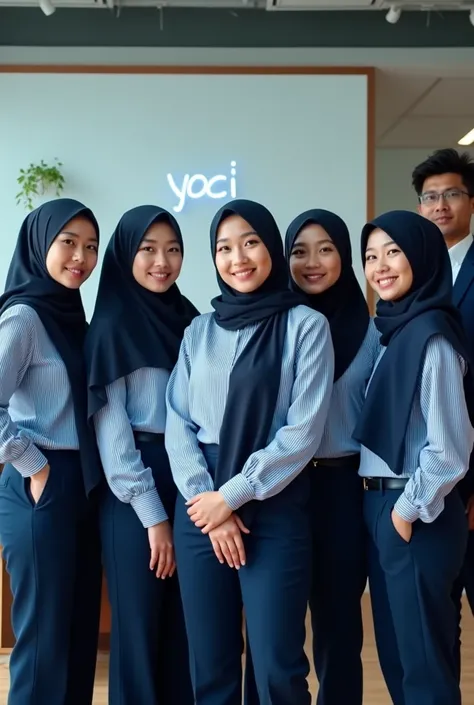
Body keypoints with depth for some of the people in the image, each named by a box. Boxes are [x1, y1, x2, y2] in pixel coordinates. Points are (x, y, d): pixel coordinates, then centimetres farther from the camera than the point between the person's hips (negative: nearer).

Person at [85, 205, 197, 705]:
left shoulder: (188, 319, 11)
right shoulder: (113, 323, -6)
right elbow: (109, 424, -10)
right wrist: (152, 513, -13)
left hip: (187, 484, 5)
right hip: (133, 492, -5)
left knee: (184, 626, 12)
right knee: (139, 625, 3)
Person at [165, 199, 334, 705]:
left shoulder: (305, 325, -2)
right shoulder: (199, 330, 10)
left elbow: (304, 430, -9)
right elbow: (177, 423, 5)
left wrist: (233, 494, -11)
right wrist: (205, 496, -8)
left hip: (275, 507, -3)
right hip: (200, 505, 4)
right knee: (209, 664, 9)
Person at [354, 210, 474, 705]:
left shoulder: (430, 335, -16)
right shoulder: (392, 331, 10)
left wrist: (410, 509, -10)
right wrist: (383, 504, 8)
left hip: (415, 517, -9)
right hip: (379, 506, 9)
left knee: (423, 661, 4)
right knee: (394, 650, 18)